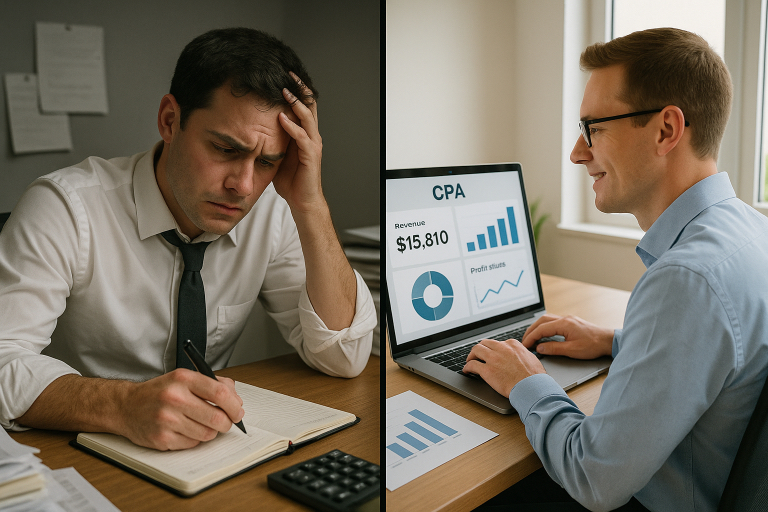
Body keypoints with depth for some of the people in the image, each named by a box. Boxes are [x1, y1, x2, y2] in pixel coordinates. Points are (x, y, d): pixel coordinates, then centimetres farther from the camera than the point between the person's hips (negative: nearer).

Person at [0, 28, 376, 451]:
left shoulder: (273, 213, -7)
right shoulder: (67, 207, -17)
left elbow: (344, 359, -12)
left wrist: (310, 207, -22)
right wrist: (124, 405, -42)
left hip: (209, 456, 3)